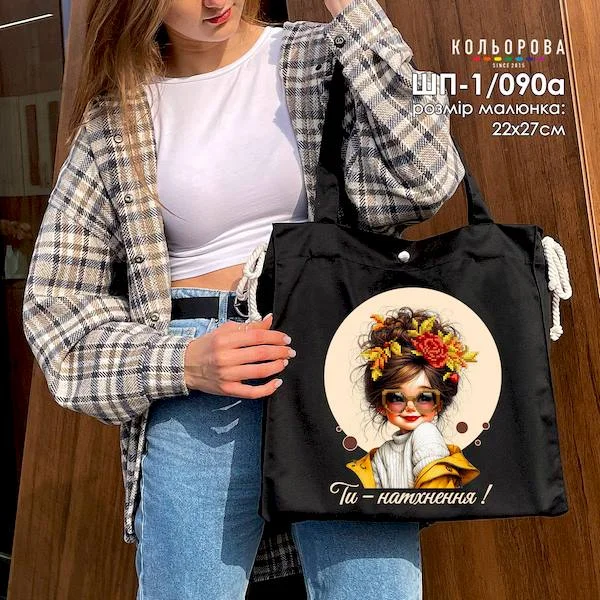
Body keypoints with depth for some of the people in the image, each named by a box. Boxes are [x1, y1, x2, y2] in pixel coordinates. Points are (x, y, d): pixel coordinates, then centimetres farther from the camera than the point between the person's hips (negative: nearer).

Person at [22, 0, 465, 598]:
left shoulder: (322, 57, 8)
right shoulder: (117, 115, 9)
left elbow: (424, 178, -9)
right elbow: (58, 295, 9)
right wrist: (181, 363, -7)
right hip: (195, 405, 1)